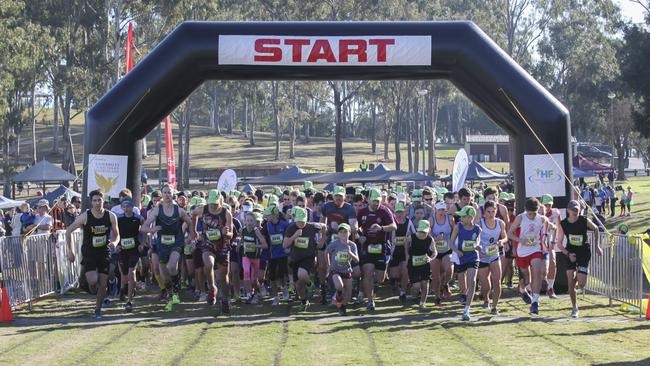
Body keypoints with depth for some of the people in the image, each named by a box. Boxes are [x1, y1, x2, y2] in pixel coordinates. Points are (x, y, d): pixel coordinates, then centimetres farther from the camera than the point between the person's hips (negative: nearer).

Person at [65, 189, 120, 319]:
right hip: (89, 253, -2)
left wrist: (114, 243, -16)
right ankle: (92, 289, 19)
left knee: (103, 284, 1)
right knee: (93, 281, -18)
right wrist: (70, 251, -5)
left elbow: (116, 235, 7)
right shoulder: (85, 217, -11)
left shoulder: (111, 216, -5)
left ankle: (98, 309, 18)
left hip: (104, 253, 2)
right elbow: (68, 231, -2)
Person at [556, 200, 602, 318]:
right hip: (571, 254, 1)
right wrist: (568, 254, -16)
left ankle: (580, 276, 28)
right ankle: (575, 308, 12)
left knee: (581, 284, -10)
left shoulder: (585, 221, -11)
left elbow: (595, 229, 10)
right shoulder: (563, 224, -9)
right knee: (571, 284, -3)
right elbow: (559, 243, -2)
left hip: (584, 253, -1)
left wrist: (597, 246, 8)